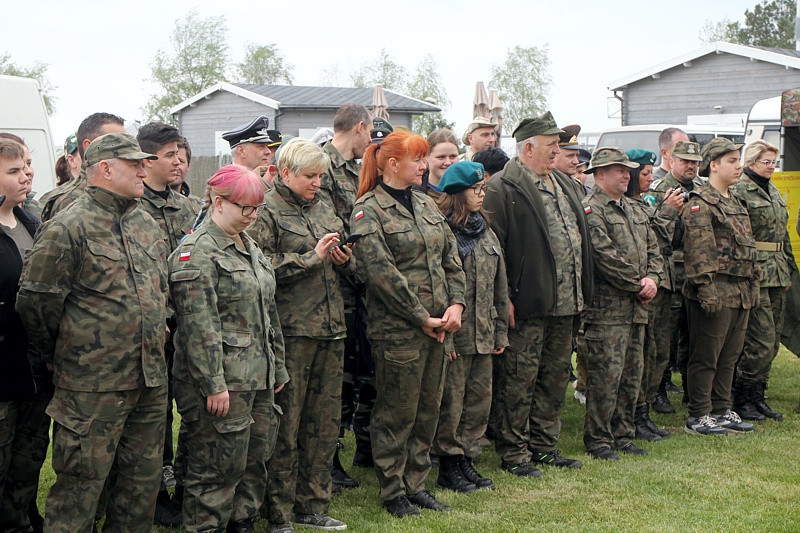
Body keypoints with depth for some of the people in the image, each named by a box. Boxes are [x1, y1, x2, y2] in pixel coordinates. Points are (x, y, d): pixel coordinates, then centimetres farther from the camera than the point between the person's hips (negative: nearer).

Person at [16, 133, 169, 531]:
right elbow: (35, 301, -11)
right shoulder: (68, 228, -12)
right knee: (80, 486, -1)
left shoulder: (147, 224, 12)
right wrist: (62, 357, 0)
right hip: (93, 390, -7)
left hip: (151, 382, 7)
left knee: (143, 482, 15)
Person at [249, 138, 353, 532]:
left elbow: (343, 266, 26)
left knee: (324, 419, 11)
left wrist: (345, 260, 3)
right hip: (291, 329, -7)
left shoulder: (323, 209, 16)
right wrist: (313, 256, -15)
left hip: (330, 328, 7)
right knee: (285, 424, -1)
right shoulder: (267, 212, -5)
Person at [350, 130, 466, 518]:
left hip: (436, 326, 7)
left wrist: (456, 304, -2)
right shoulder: (369, 210, -10)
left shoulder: (426, 205, 14)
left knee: (428, 410, 13)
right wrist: (422, 317, -15)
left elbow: (451, 258, 13)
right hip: (396, 329, -7)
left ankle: (416, 484, 25)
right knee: (396, 413, 2)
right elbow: (381, 272, -17)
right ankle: (393, 492, 15)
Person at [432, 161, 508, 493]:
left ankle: (467, 460, 23)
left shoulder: (486, 232, 14)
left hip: (483, 337, 7)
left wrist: (501, 332, 15)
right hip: (455, 337, -7)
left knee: (479, 401, 12)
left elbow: (499, 287, 18)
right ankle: (449, 467, 11)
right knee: (450, 402, 0)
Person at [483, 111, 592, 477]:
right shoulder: (502, 188, -10)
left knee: (556, 377, 14)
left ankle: (545, 446, 25)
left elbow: (580, 237, 23)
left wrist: (581, 292, 17)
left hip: (565, 303, 8)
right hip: (528, 303, -8)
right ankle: (513, 452, 8)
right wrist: (504, 297, -17)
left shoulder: (566, 185, 17)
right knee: (520, 379, -1)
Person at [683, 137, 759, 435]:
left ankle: (721, 411, 23)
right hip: (715, 294, -9)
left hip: (741, 295, 9)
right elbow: (698, 252, -18)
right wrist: (705, 289, -23)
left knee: (729, 356, 14)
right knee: (705, 357, -1)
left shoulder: (735, 203, 19)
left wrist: (753, 286, 20)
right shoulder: (700, 204, -10)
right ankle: (698, 416, 6)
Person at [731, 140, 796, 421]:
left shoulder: (774, 193, 19)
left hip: (777, 274, 9)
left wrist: (788, 269, 22)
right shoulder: (739, 191, -9)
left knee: (772, 342, 9)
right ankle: (740, 400, 1)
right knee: (761, 341, -10)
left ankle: (757, 397, 18)